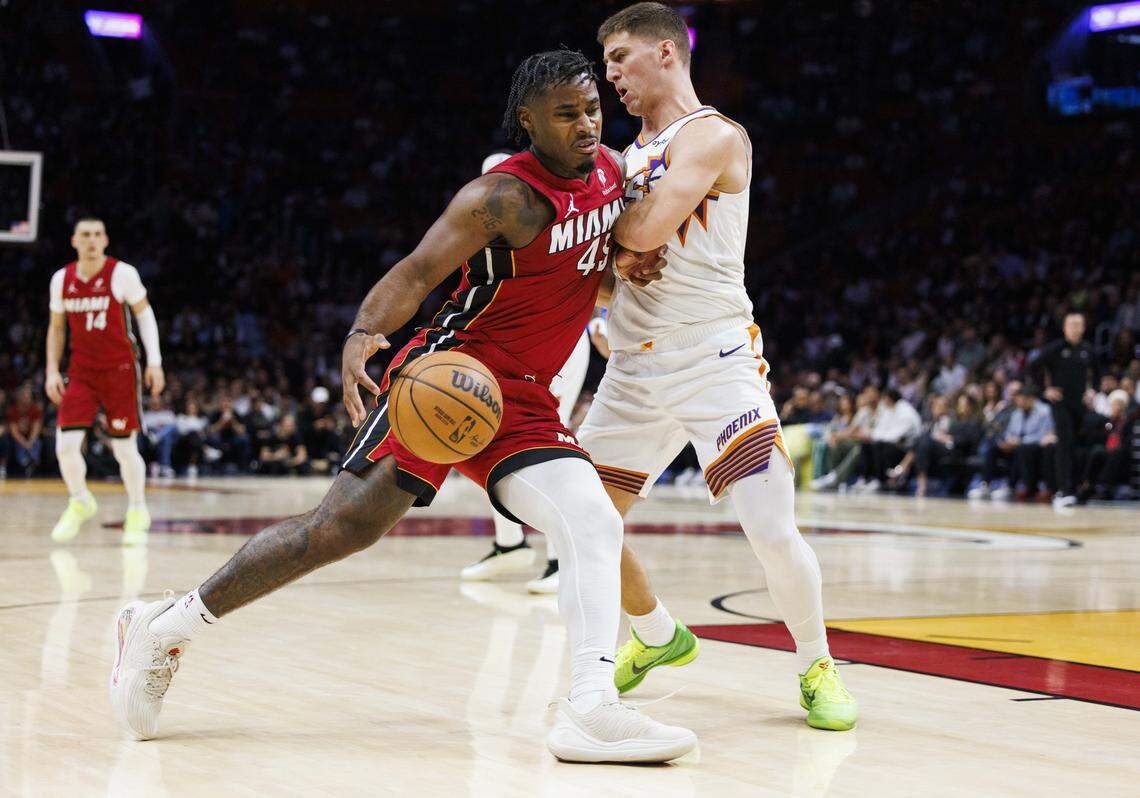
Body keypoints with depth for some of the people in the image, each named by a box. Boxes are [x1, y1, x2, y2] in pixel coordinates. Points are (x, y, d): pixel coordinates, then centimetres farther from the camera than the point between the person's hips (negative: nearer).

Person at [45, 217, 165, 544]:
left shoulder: (122, 274, -7)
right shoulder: (62, 279, 3)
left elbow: (144, 313, 1)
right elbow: (57, 327, 14)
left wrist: (154, 361, -6)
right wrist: (52, 370, 7)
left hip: (119, 370, -3)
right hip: (81, 372, 3)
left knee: (125, 448, 0)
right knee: (66, 446, -8)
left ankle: (137, 511, 22)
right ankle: (80, 503, 20)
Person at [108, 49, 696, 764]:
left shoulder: (613, 172, 9)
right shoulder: (505, 196, -15)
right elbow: (417, 272, -22)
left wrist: (625, 269, 4)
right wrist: (364, 336, -41)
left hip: (523, 403, 7)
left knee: (597, 525, -12)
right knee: (346, 525, -14)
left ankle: (592, 711, -20)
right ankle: (166, 627, -2)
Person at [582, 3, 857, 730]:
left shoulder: (711, 137, -9)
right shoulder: (635, 153, 17)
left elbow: (646, 232, -23)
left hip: (714, 361, -8)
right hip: (635, 367, 8)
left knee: (773, 530, -13)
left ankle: (818, 668, 10)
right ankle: (660, 637, 31)